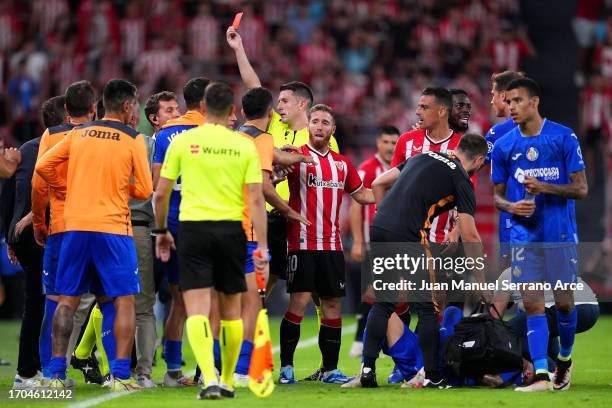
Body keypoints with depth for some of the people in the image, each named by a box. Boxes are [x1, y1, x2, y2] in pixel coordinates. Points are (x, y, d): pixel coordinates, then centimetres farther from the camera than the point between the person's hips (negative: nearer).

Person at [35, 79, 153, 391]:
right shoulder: (133, 139, -2)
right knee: (124, 301, 2)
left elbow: (43, 166, 8)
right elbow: (145, 190, -2)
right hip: (113, 228, -4)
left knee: (67, 300, 8)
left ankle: (56, 373, 6)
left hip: (75, 225, 4)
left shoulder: (78, 134, 8)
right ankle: (120, 375, -6)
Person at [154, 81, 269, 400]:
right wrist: (262, 246, -1)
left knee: (197, 309, -5)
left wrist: (161, 231, 17)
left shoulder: (183, 141, 0)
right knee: (230, 308, 14)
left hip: (193, 229, -2)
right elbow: (255, 198, -3)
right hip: (231, 230, 2)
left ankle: (210, 378, -22)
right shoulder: (245, 146, 2)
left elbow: (161, 194, 2)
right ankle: (227, 381, 22)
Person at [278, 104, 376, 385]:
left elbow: (361, 195, 26)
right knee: (299, 301, -11)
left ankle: (330, 370, 11)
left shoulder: (342, 164, 15)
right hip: (302, 243, -5)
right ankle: (286, 367, -2)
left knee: (333, 305, 5)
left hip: (332, 245, 5)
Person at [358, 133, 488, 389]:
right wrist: (480, 280, 4)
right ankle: (432, 377, 7)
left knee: (383, 303, 17)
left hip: (378, 229, 6)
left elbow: (378, 183, 21)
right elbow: (470, 237, -2)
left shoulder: (424, 156, 22)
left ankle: (368, 367, 11)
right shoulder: (461, 180, 3)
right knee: (429, 308, 5)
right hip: (409, 237, -6)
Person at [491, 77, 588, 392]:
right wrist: (511, 207, -12)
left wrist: (543, 187, -20)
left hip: (561, 234, -2)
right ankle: (541, 375, -11)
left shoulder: (564, 138, -5)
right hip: (524, 235, 2)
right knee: (532, 304, -8)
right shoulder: (503, 146, 4)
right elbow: (498, 195, 11)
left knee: (564, 303, 4)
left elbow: (581, 188, -5)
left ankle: (565, 359, 30)